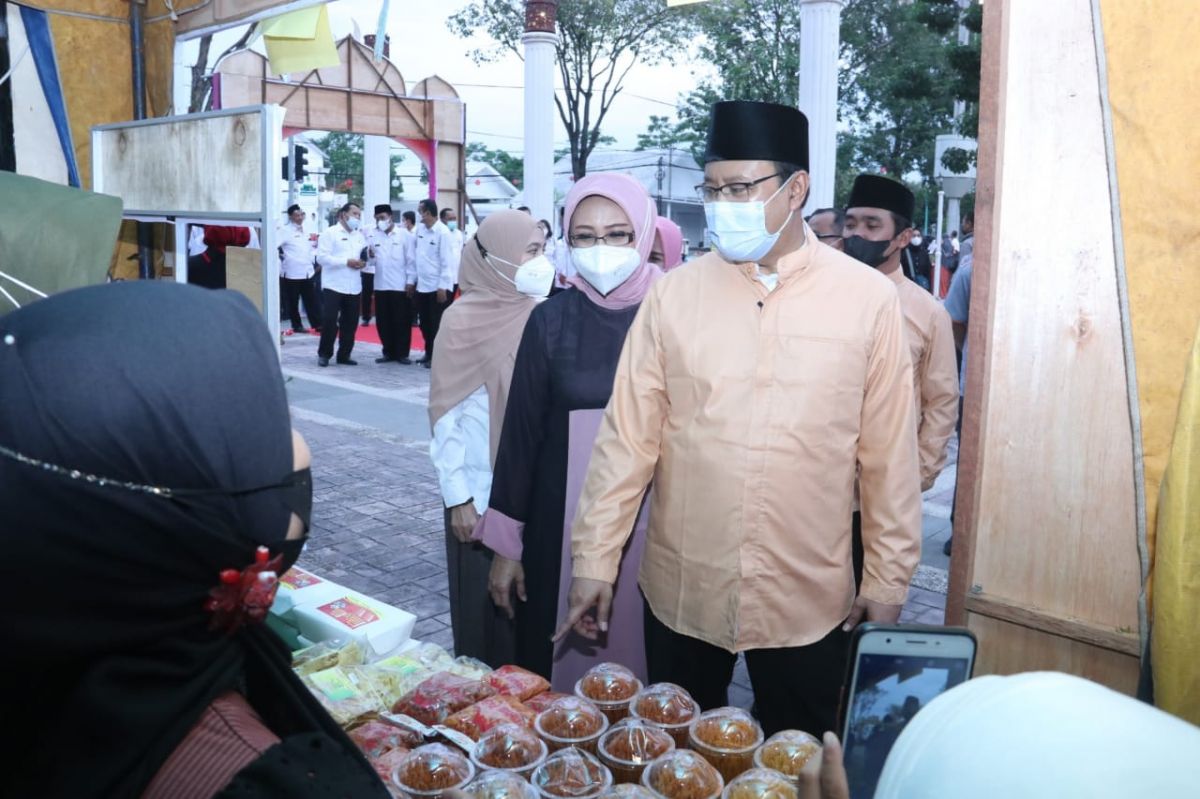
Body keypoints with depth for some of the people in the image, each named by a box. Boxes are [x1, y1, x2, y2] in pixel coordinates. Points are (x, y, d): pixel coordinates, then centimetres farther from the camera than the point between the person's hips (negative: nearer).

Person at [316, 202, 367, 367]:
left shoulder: (359, 236, 17)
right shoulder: (330, 233, -2)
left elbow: (365, 257, 21)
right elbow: (322, 257, -12)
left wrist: (364, 262, -4)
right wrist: (346, 262, -17)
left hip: (354, 287, 6)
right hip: (333, 285, -6)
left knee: (350, 323, 7)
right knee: (329, 321, -6)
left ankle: (344, 355, 16)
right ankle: (324, 354, 7)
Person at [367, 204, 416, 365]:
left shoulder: (405, 234, -1)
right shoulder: (372, 235, 8)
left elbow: (410, 259, -2)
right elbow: (372, 261, 8)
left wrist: (411, 281, -7)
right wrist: (370, 256, -15)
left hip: (401, 285, -3)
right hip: (381, 285, 3)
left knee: (402, 321, 1)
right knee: (384, 322, 7)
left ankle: (402, 353, 9)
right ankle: (389, 352, 17)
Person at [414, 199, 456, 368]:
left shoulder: (443, 232, -13)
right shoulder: (420, 228, 7)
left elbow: (446, 262, -14)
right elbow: (417, 254, 13)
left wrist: (442, 287, -16)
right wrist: (414, 279, 12)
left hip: (438, 286, -6)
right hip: (422, 285, 7)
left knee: (437, 324, 2)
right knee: (425, 323, 13)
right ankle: (429, 353, 26)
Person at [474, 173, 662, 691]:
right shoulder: (551, 320, 0)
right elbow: (522, 430, 2)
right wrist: (505, 542, 3)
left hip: (653, 522, -1)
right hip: (564, 521, 1)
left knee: (642, 660, 8)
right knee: (558, 664, 11)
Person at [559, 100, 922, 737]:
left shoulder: (867, 299, -5)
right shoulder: (673, 296, -2)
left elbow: (889, 454, -1)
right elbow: (627, 438, -2)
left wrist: (887, 581, 2)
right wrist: (594, 560, -2)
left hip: (809, 601, -1)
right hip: (680, 593, 1)